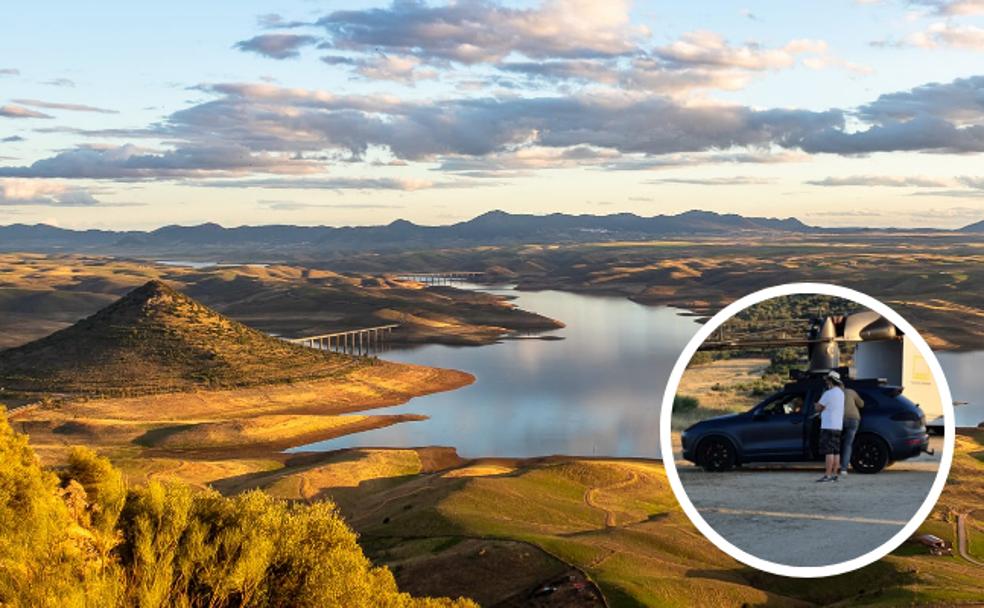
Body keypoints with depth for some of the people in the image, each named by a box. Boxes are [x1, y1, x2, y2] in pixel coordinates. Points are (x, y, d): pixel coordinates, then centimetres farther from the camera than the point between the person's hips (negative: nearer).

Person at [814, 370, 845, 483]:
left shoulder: (828, 393, -14)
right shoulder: (840, 393, 15)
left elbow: (818, 408, -8)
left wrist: (819, 400, 8)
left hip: (828, 426, -9)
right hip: (838, 426, 9)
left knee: (829, 452, -10)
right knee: (836, 451, 9)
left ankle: (827, 475, -13)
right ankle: (834, 474, 10)